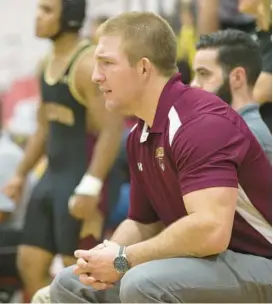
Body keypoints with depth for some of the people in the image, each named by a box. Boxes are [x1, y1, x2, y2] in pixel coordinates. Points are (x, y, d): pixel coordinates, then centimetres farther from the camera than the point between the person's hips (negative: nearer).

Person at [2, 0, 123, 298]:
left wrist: (90, 187, -27)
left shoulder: (89, 64, -16)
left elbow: (111, 130, -22)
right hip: (51, 177, 9)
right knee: (29, 264, 9)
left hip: (81, 181, -9)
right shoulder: (48, 63, 13)